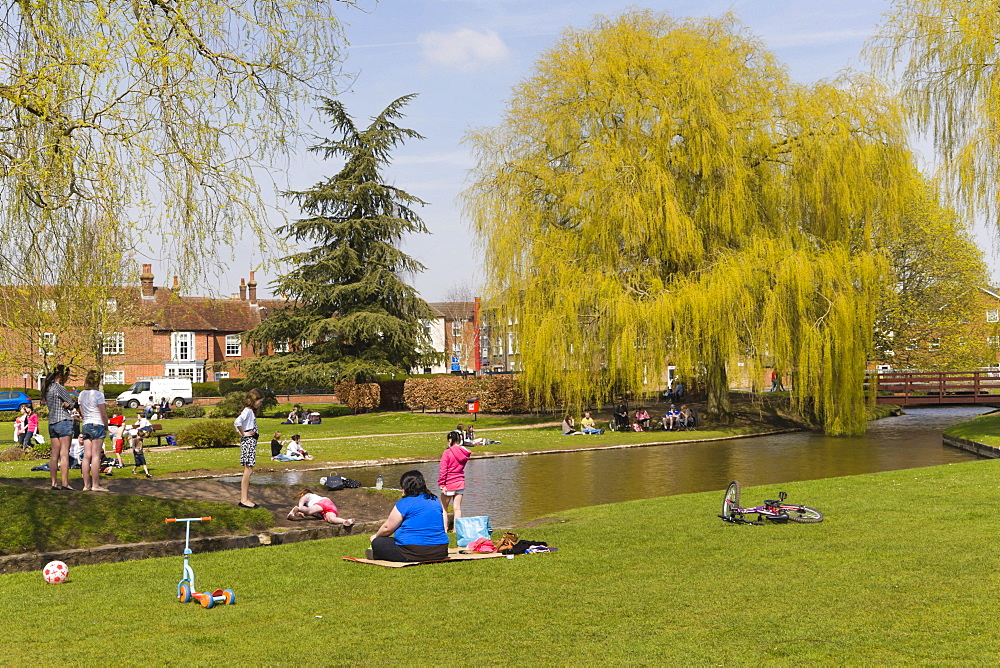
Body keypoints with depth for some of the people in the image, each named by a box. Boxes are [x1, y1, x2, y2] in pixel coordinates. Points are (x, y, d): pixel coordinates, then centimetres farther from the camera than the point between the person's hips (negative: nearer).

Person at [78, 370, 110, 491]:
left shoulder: (82, 394, 9)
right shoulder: (98, 394, -10)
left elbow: (82, 413, 14)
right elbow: (103, 414, -9)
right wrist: (106, 427, 3)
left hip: (85, 426, 6)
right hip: (97, 426, -6)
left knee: (86, 456, 5)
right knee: (96, 456, -5)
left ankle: (86, 485, 6)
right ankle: (95, 485, -5)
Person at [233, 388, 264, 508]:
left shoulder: (251, 411, 17)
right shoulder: (247, 411, -13)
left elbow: (238, 423, 23)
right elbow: (237, 422, -29)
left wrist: (242, 433, 9)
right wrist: (243, 434, -17)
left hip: (251, 441, 10)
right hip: (248, 441, -10)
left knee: (249, 470, 10)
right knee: (248, 470, -8)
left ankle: (246, 498, 14)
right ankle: (244, 499, -5)